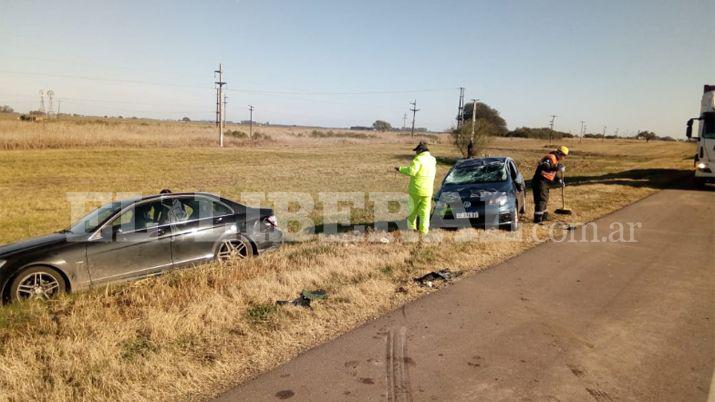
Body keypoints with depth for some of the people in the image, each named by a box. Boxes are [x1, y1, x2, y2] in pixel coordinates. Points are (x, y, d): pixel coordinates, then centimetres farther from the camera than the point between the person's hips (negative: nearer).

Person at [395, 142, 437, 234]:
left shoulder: (418, 159, -15)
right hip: (428, 190, 5)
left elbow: (411, 171, -24)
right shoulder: (433, 160, 7)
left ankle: (411, 225, 26)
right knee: (425, 209, 7)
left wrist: (400, 169, -12)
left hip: (416, 189, -4)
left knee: (413, 208, 13)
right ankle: (424, 229, 2)